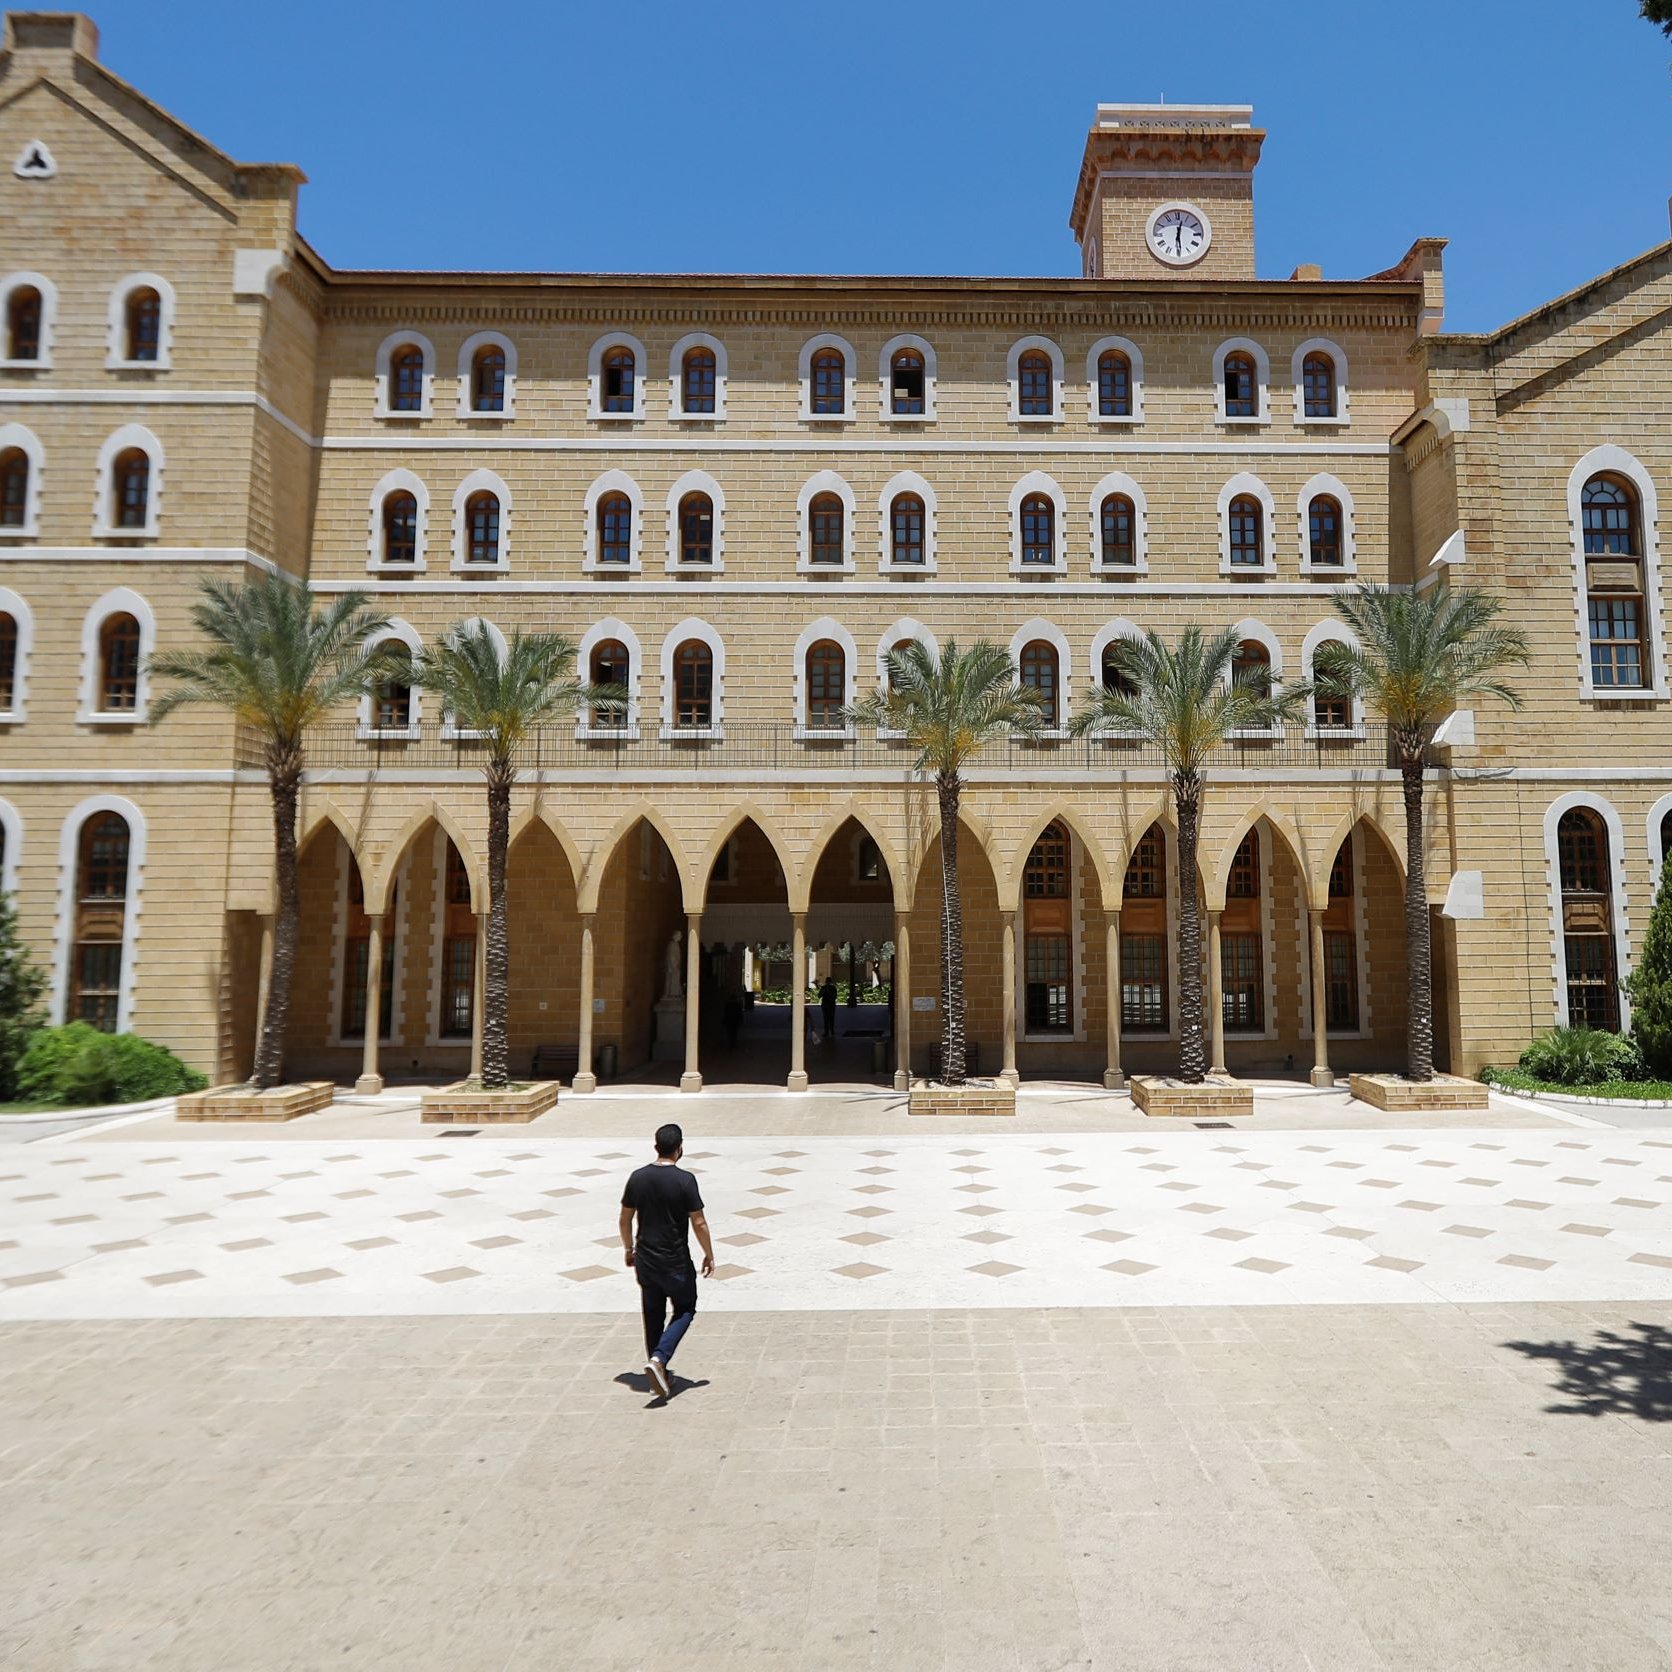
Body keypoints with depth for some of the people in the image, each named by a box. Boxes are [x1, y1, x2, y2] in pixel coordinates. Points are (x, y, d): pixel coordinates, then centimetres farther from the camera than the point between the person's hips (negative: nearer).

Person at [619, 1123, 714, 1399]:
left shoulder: (638, 1178, -3)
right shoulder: (684, 1180, -17)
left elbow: (625, 1218, 6)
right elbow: (698, 1223, -14)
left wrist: (629, 1249, 20)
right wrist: (709, 1255, -1)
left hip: (645, 1259, 4)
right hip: (675, 1262, -4)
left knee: (653, 1314, 18)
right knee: (685, 1310, 13)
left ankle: (656, 1365, 25)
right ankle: (659, 1358, -5)